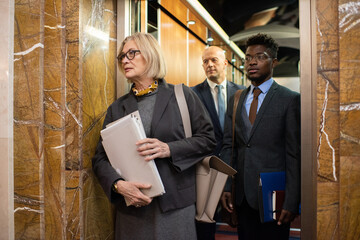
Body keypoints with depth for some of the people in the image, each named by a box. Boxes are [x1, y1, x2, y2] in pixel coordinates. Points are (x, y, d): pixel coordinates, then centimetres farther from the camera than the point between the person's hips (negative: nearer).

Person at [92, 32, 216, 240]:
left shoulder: (182, 96, 1)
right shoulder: (117, 108, 8)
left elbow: (207, 138, -1)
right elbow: (101, 158, 4)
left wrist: (169, 149, -16)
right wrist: (118, 184, -15)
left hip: (176, 205, -2)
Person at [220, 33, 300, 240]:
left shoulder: (290, 99, -5)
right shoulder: (236, 100, 10)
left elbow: (295, 155, -8)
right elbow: (228, 147, 8)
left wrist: (291, 202, -11)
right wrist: (226, 187, 0)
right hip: (243, 196, 5)